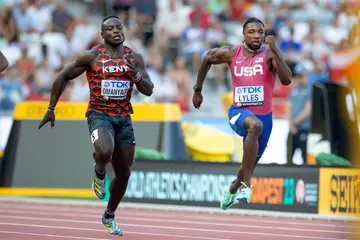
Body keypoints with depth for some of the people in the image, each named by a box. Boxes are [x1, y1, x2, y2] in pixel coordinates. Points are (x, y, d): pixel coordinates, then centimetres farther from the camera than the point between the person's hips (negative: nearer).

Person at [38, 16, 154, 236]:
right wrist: (51, 109, 2)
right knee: (105, 152, -35)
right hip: (99, 114, -4)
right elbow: (63, 77, 3)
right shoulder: (91, 57, -6)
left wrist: (136, 74, -19)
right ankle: (99, 172, 2)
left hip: (124, 118, 4)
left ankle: (109, 216, 31)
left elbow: (149, 91, 1)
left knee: (124, 173, 9)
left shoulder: (135, 58, 3)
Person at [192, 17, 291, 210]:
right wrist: (198, 90, 19)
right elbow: (207, 60, 16)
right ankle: (245, 186, -38)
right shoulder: (231, 54, -4)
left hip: (264, 115, 2)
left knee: (249, 166, 14)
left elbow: (286, 80, -25)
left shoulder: (268, 55, -10)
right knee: (255, 125, -38)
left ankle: (233, 188, 51)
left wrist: (275, 51, -32)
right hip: (239, 113, -2)